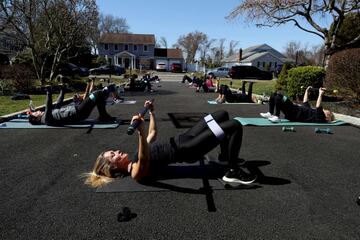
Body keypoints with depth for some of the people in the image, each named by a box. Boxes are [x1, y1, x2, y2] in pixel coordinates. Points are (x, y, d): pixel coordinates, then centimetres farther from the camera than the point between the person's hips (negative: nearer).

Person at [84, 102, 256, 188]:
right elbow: (144, 159, -41)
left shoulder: (133, 160, 12)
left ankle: (225, 155, 28)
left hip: (182, 139, 9)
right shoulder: (136, 172, -15)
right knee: (235, 126, -19)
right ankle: (233, 172, -3)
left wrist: (151, 111, 23)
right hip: (186, 150, -9)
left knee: (222, 114, 15)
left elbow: (153, 133, 22)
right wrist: (140, 132, -56)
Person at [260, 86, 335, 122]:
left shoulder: (320, 118, 0)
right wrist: (307, 91, 36)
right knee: (274, 95, 4)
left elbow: (318, 107, -17)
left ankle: (277, 117, -23)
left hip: (295, 113, -10)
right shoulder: (312, 112, 25)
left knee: (279, 97, -28)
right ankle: (270, 114, -3)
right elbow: (305, 103, 33)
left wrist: (320, 94, -19)